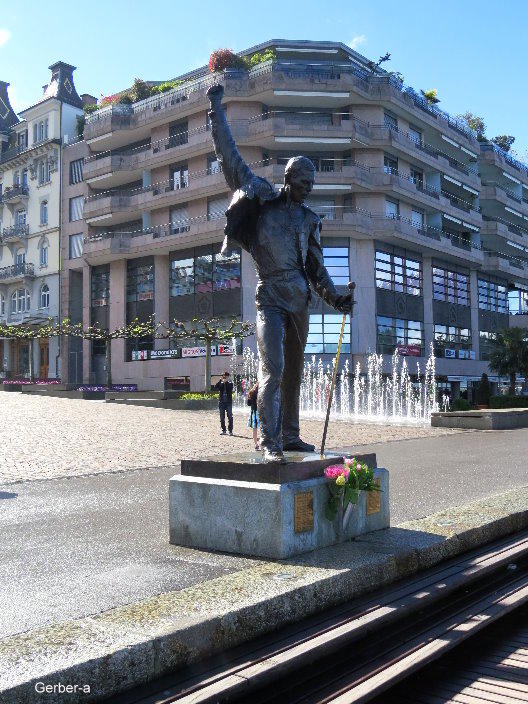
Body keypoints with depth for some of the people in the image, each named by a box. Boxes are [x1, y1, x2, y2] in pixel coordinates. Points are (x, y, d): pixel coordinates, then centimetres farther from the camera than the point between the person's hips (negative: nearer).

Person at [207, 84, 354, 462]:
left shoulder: (309, 219, 14)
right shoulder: (264, 198, 3)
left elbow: (316, 267, 14)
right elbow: (230, 156, 2)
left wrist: (335, 297, 0)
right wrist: (217, 111, 2)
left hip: (299, 300, 5)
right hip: (270, 299, -5)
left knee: (294, 372, 11)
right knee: (272, 370, -15)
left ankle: (290, 435, 21)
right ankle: (270, 442, -12)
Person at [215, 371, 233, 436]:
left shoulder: (230, 383, 4)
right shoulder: (220, 384, 7)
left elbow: (230, 388, -16)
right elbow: (215, 386, -12)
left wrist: (226, 381, -16)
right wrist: (221, 380, -17)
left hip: (228, 402, -2)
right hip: (221, 402, 2)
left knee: (230, 417, -5)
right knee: (222, 417, 6)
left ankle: (230, 430, -1)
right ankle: (223, 430, 15)